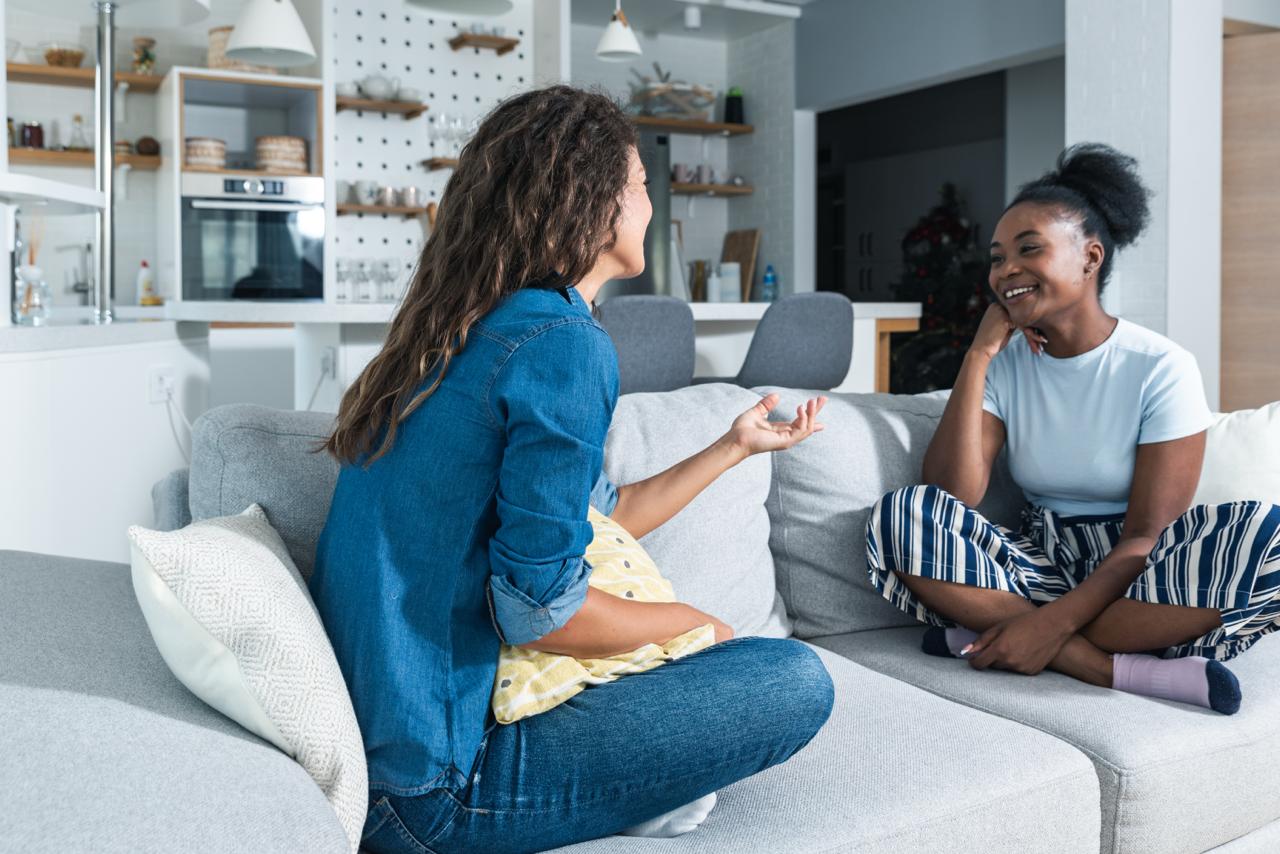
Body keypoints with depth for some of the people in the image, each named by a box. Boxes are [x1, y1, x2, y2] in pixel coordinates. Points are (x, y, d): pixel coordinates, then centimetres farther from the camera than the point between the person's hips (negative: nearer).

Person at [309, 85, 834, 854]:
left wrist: (736, 445, 23)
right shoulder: (562, 345, -18)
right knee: (797, 681, -8)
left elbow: (597, 518, 15)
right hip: (435, 786, -9)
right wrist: (692, 620, -5)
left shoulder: (464, 330, 11)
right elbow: (539, 608, -22)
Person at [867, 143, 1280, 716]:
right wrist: (979, 354, -12)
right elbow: (952, 496, -12)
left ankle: (995, 639, -27)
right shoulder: (1004, 364, 3)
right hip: (1038, 559, 3)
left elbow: (1149, 536, -13)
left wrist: (1055, 622, -27)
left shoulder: (1162, 368, -7)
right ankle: (1127, 670, -25)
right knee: (901, 518, -23)